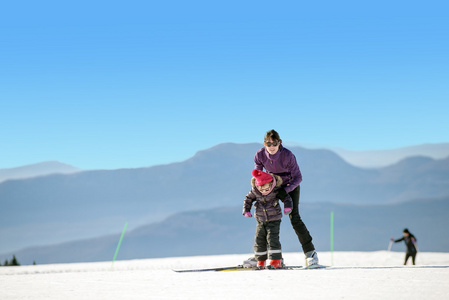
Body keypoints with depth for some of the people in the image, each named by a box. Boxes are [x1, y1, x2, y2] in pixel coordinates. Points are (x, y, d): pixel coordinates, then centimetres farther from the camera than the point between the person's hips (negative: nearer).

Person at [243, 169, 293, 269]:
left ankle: (276, 261, -7)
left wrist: (288, 207, -24)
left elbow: (286, 198, -6)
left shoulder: (277, 190, -16)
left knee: (272, 239, -13)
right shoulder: (255, 190, -9)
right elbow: (248, 199, 8)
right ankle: (260, 261, 17)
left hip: (274, 220, -3)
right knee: (259, 240, 3)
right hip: (261, 220, 3)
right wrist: (246, 210, -1)